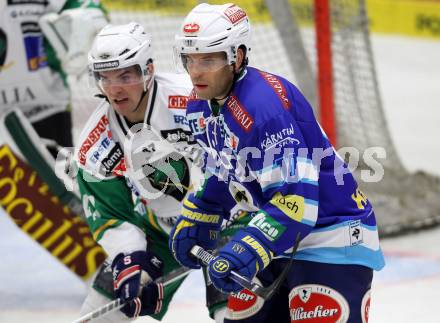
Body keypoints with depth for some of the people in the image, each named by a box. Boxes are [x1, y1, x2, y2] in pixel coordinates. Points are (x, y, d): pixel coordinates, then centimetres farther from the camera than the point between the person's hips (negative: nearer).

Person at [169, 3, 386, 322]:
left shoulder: (264, 105, -28)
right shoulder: (201, 105, 2)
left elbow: (296, 199, -33)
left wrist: (246, 251, -39)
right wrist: (193, 221, 17)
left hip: (334, 237, -10)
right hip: (278, 233, 10)